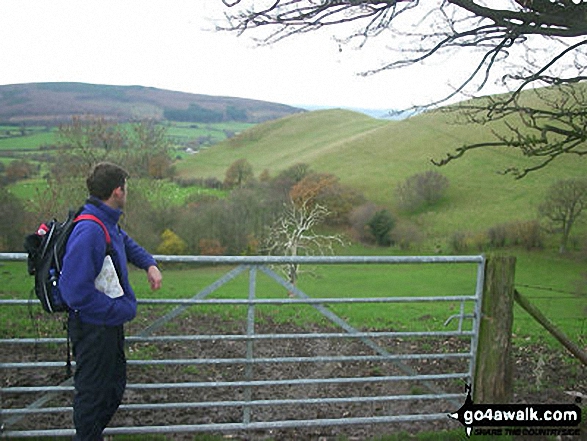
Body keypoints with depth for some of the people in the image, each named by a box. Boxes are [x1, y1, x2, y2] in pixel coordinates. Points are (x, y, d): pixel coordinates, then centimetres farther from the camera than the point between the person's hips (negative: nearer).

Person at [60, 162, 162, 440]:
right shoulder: (89, 232, -28)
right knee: (94, 393, 9)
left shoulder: (108, 224, 2)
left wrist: (150, 264, 8)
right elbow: (77, 292, -31)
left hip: (110, 324, 10)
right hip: (93, 328, -10)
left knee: (115, 384, 25)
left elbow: (128, 244, 26)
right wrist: (125, 310, -22)